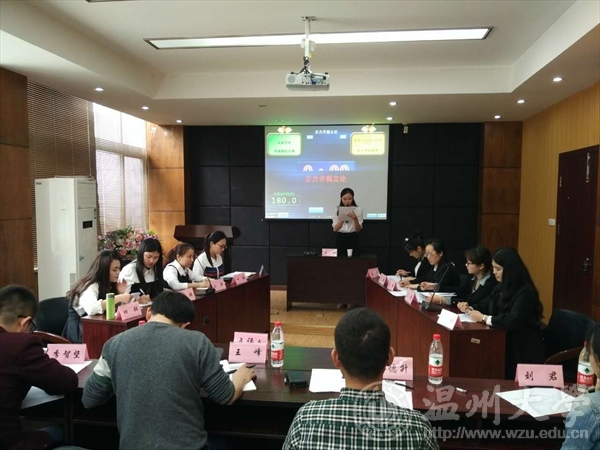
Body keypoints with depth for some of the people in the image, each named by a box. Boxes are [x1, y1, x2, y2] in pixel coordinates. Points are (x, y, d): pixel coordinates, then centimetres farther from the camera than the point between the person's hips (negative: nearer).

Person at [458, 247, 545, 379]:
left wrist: (483, 318, -20)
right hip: (503, 342, 7)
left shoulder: (525, 293, -19)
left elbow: (511, 322, -30)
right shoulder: (501, 287, 7)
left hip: (523, 350, -7)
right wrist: (469, 309, -5)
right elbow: (485, 305, 16)